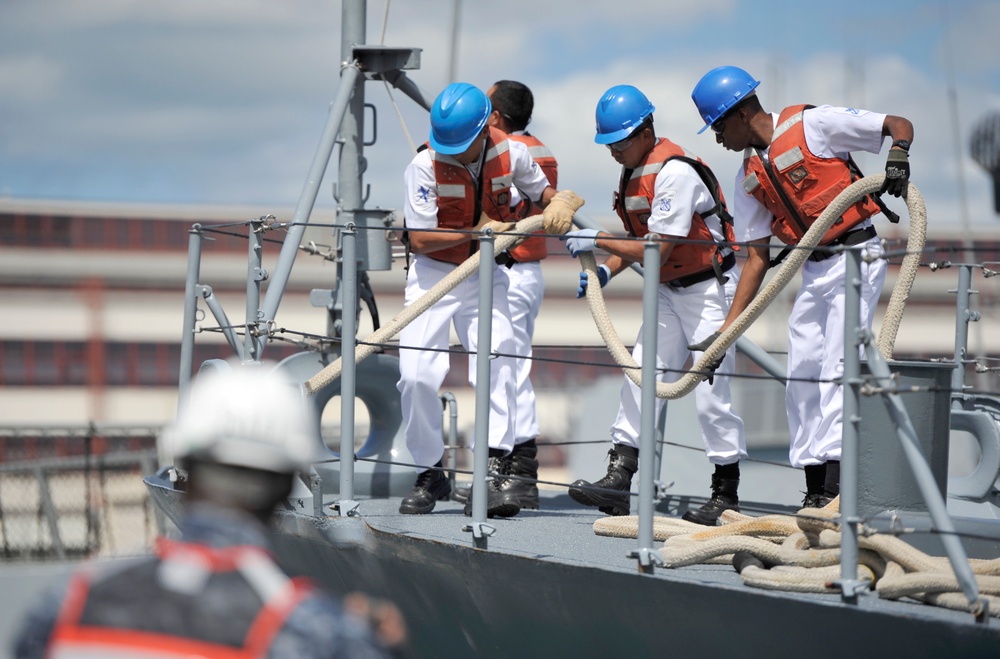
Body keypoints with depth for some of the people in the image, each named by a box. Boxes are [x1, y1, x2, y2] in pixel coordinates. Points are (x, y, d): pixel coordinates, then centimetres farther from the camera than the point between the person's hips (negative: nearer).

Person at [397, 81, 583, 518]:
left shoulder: (510, 154, -9)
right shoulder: (424, 167, -18)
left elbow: (542, 192, 8)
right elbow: (420, 239, -18)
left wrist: (559, 203, -16)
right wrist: (476, 231, -28)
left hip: (485, 274, 2)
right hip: (433, 274, -1)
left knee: (497, 363, -18)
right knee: (417, 375, -10)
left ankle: (493, 475, -20)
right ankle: (430, 476, 7)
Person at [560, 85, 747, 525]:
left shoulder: (674, 173, -23)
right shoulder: (634, 172, 7)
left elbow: (656, 250, -26)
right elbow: (638, 239, 16)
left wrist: (598, 240, -20)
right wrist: (606, 270, -1)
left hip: (710, 288, -9)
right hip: (669, 290, 9)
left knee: (710, 392, -7)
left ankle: (726, 495, 3)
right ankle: (618, 479, -2)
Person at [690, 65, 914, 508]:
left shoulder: (812, 124, -9)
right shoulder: (749, 177, 11)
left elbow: (900, 125, -5)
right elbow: (757, 257, 12)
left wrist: (898, 156, -28)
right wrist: (725, 333, 6)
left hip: (856, 257, -8)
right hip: (812, 269, 8)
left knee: (837, 368, -15)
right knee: (801, 378, 4)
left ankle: (834, 484, -19)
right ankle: (814, 488, 9)